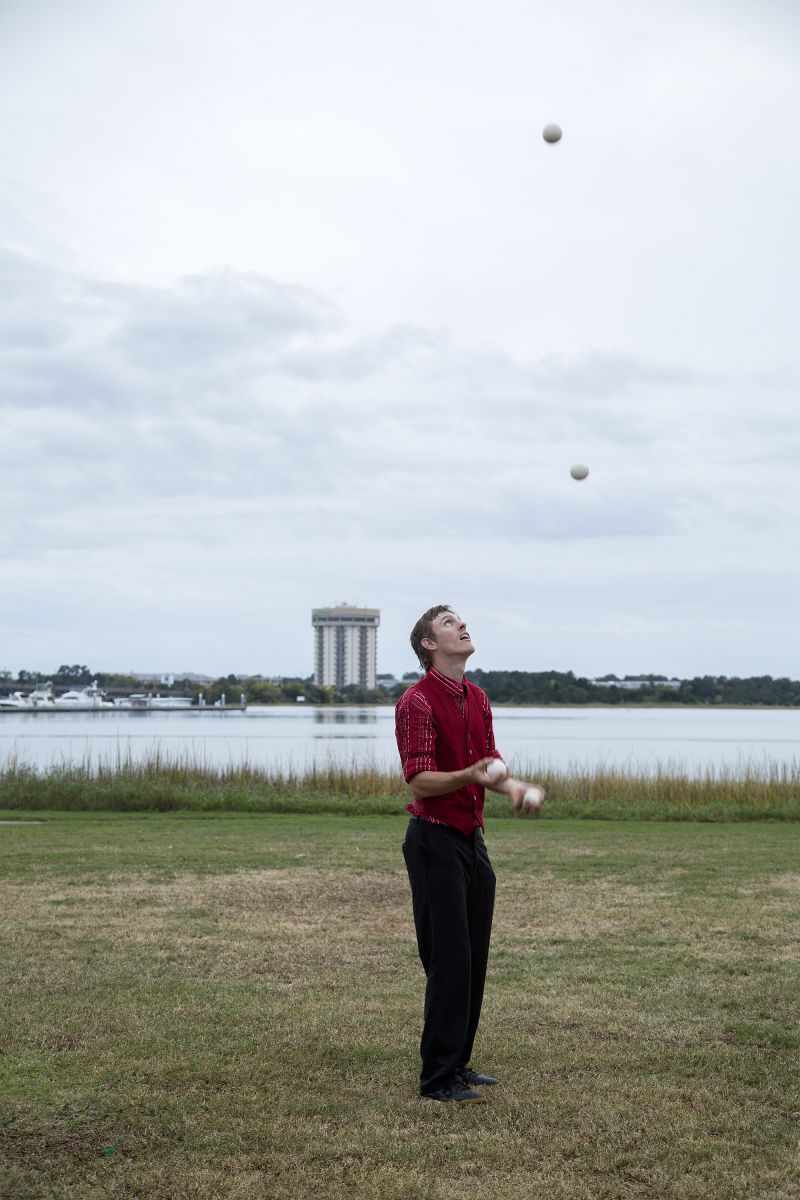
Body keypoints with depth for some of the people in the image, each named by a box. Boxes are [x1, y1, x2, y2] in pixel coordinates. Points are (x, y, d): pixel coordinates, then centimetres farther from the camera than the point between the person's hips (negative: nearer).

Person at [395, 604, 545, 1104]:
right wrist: (470, 776, -34)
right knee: (449, 961, -6)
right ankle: (438, 1078, 4)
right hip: (436, 842, -8)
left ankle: (457, 1063, 24)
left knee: (475, 959, 12)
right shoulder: (417, 702, -14)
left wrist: (511, 785, -5)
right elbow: (420, 782, -18)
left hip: (472, 839, 8)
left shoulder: (477, 698, 12)